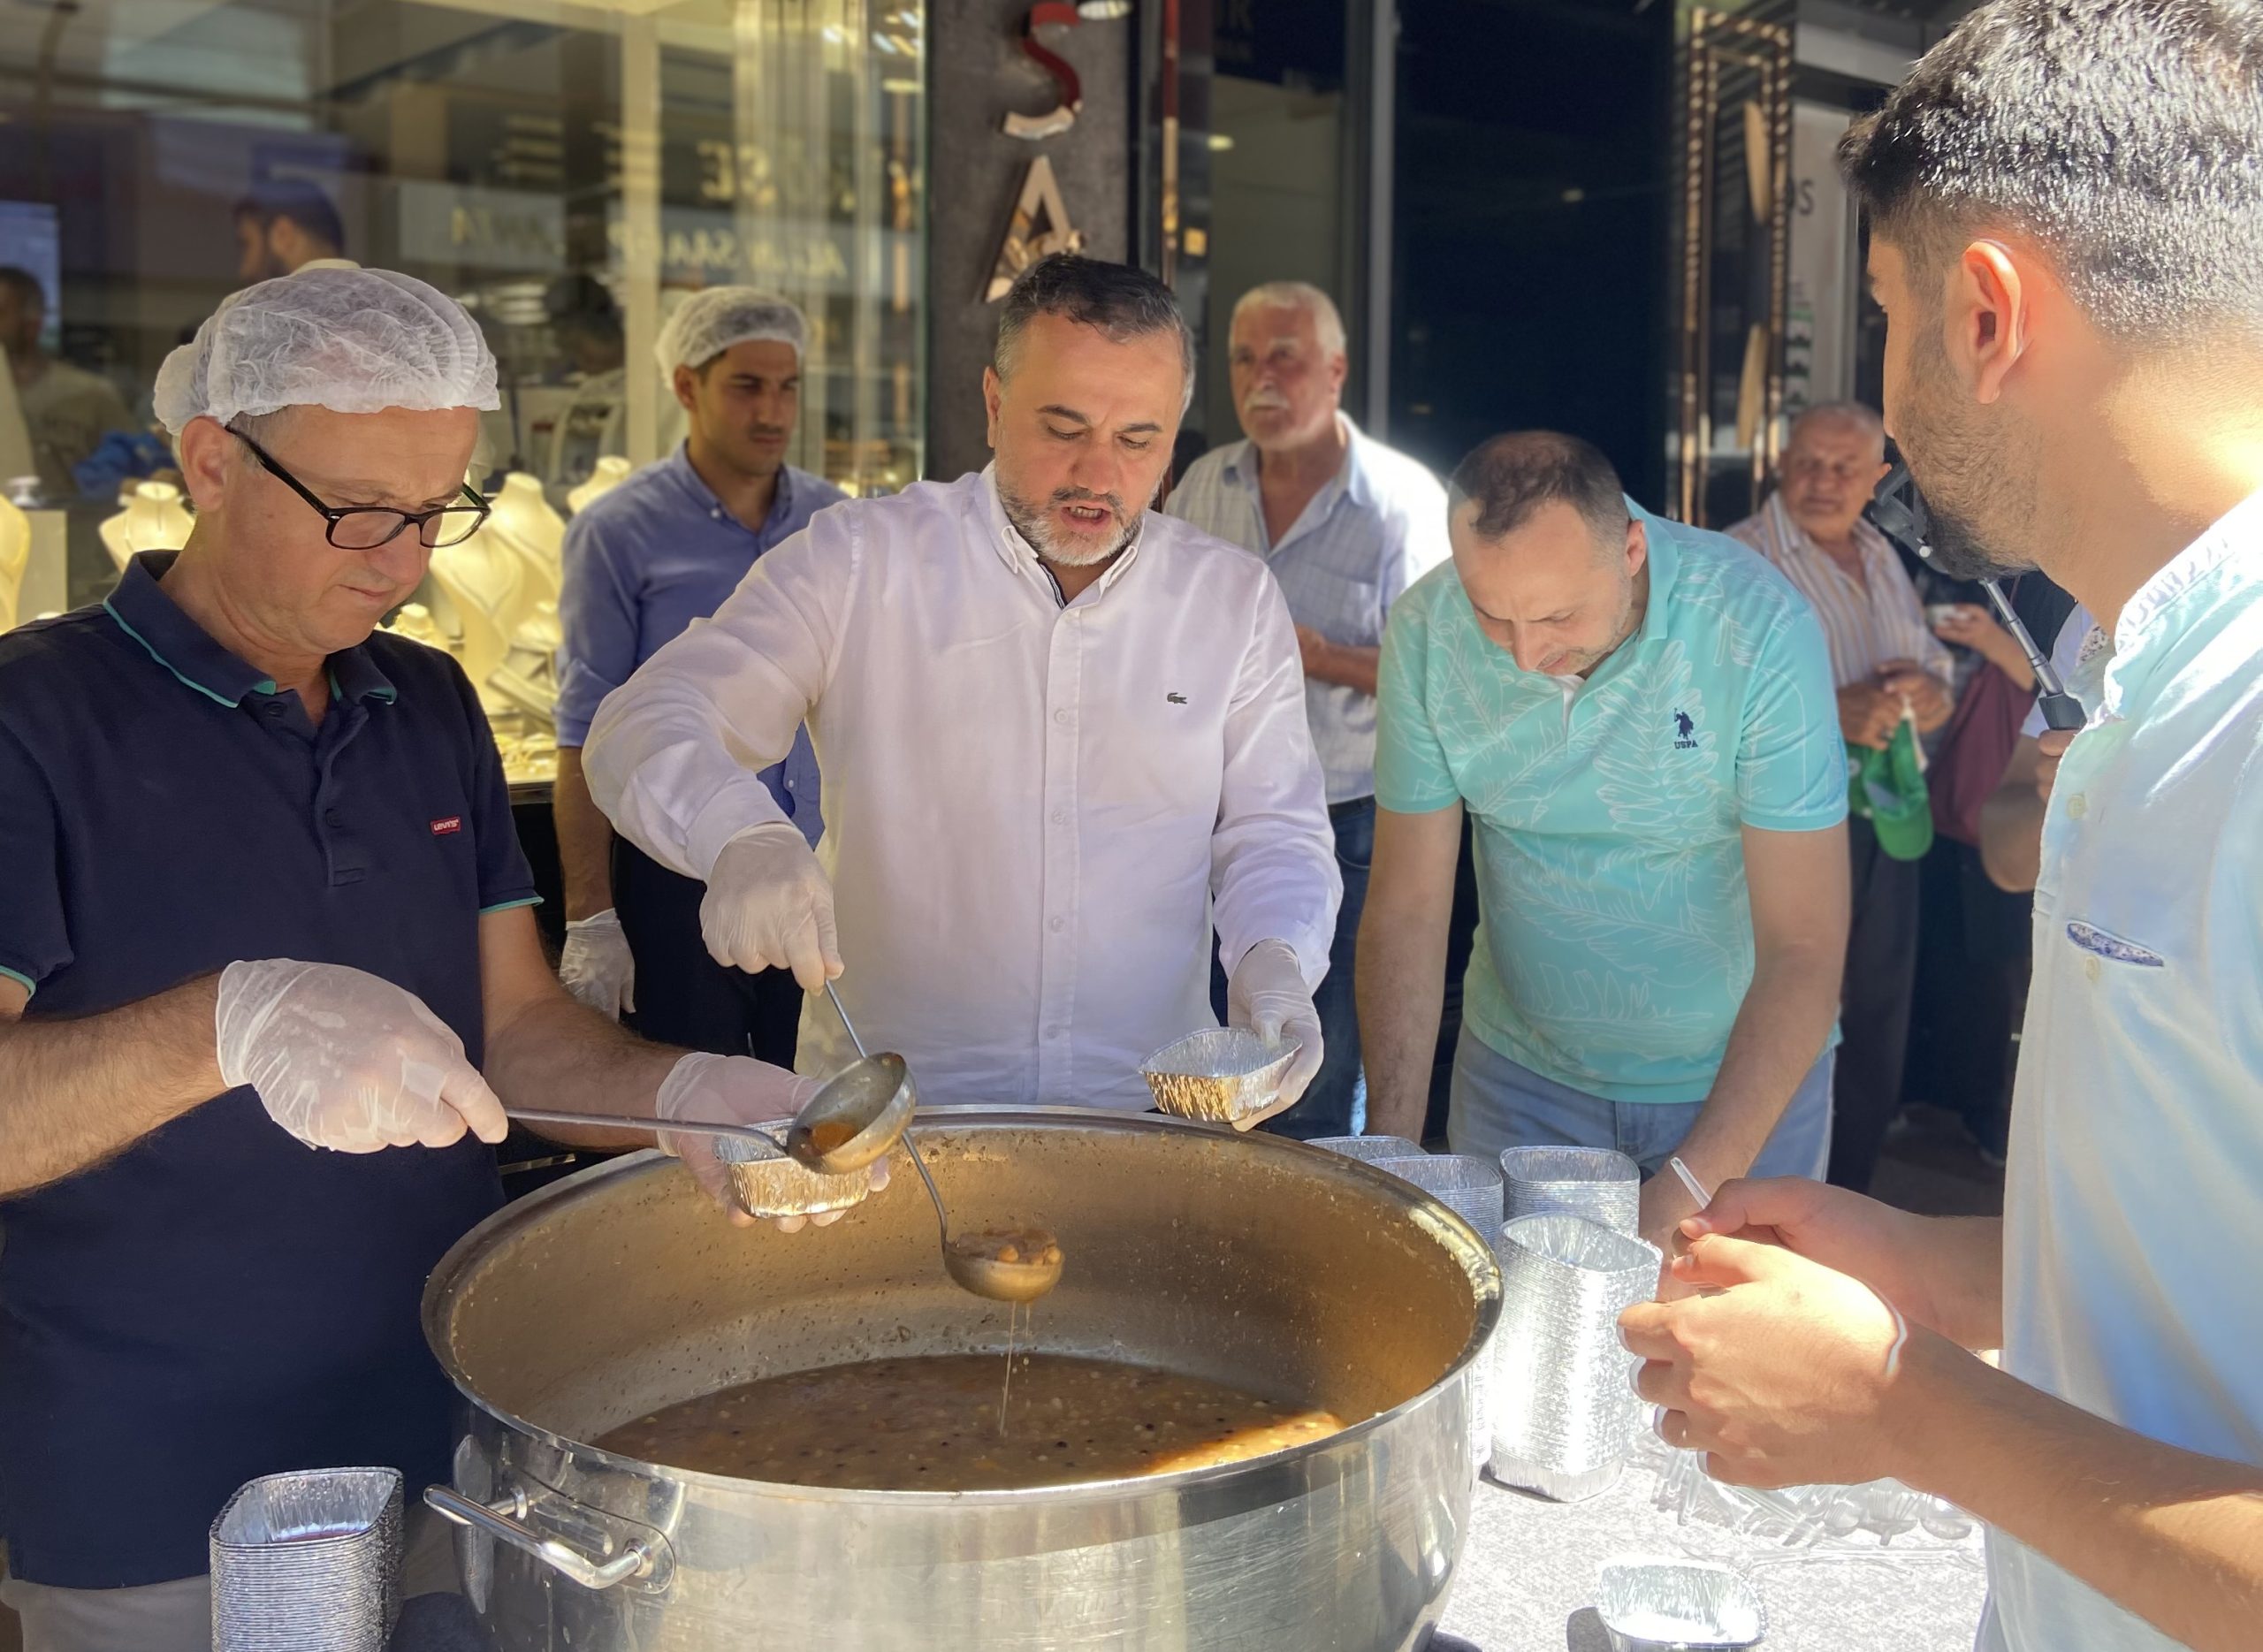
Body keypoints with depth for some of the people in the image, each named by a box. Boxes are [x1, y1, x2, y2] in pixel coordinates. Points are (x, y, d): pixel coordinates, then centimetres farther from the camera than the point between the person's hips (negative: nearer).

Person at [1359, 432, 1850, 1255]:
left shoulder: (1758, 629, -25)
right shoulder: (1427, 633, -16)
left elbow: (1804, 948, -24)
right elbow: (1405, 909, -11)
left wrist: (1691, 1194, -31)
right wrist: (1393, 1152, -19)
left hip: (1742, 1076, -2)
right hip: (1521, 1069, 2)